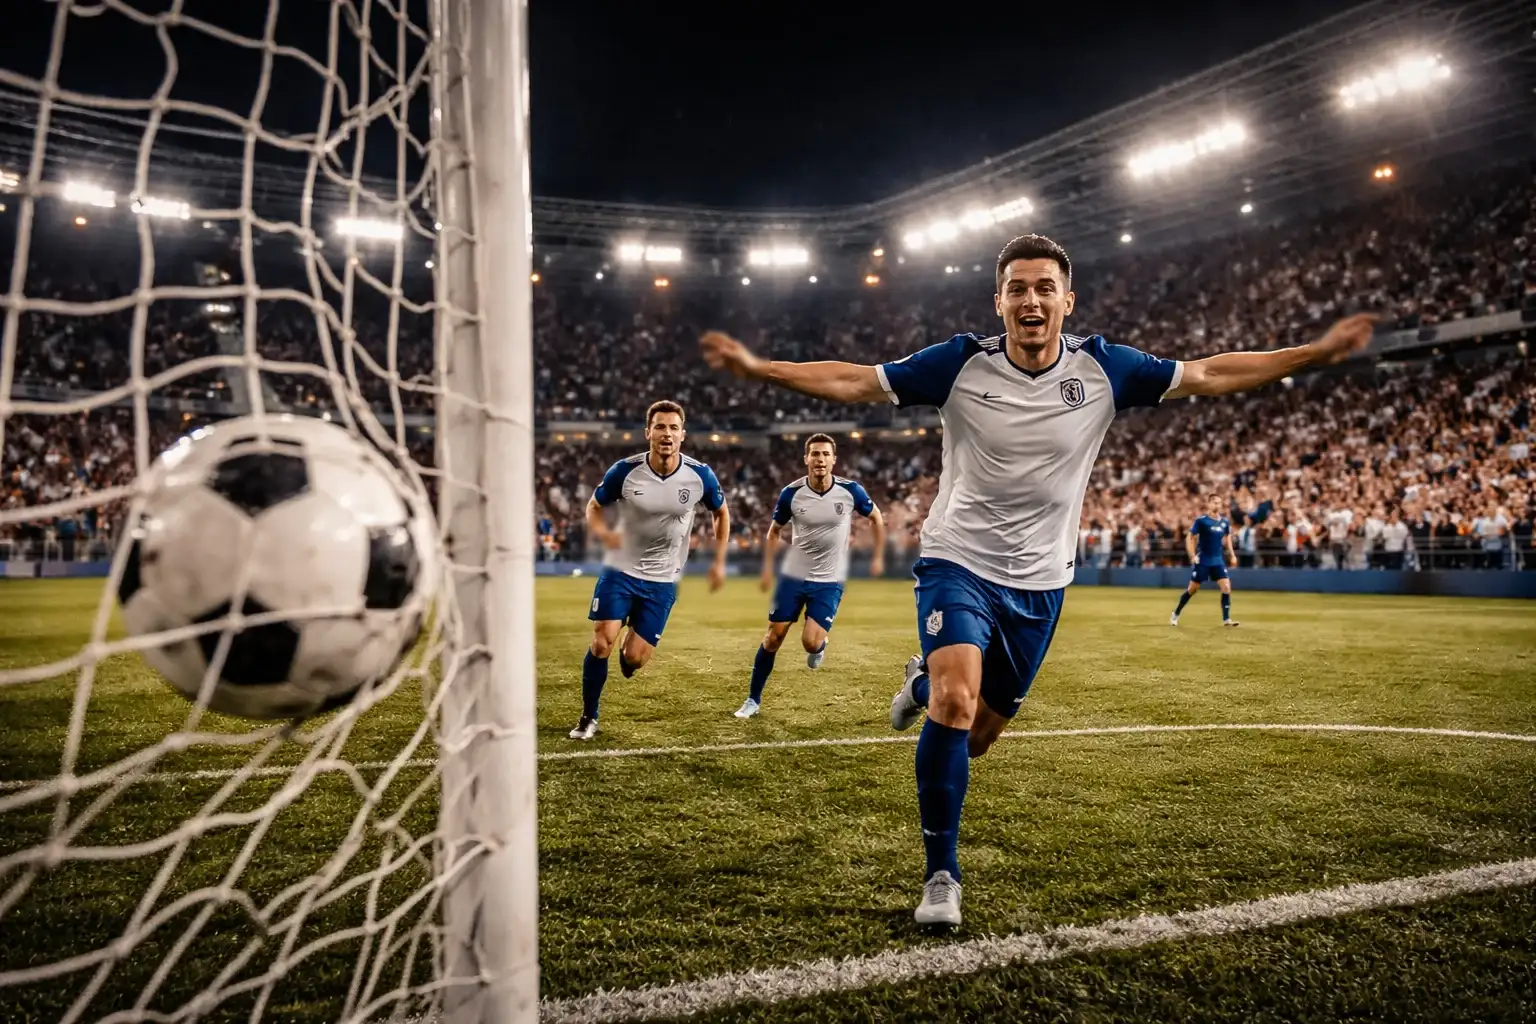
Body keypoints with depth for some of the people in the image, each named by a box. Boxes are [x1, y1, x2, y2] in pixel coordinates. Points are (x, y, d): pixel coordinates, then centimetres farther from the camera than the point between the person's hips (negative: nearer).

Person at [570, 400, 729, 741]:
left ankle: (627, 654, 38)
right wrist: (603, 533, -22)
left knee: (636, 659, -2)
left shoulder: (700, 475, -11)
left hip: (662, 580, 1)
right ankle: (588, 717, 10)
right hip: (620, 570, -1)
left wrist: (719, 561, 2)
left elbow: (721, 513, 8)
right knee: (602, 641, -12)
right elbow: (594, 507, 1)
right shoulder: (624, 470, -14)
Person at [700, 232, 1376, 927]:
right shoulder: (962, 363, -11)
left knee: (976, 736, 10)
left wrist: (1320, 351, -2)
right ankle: (941, 875, -7)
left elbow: (1208, 375, 0)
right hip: (958, 562, -3)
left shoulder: (1101, 368, -6)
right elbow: (855, 381, -11)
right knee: (957, 701, -25)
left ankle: (925, 682, 47)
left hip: (1039, 582, 3)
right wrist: (758, 367, -18)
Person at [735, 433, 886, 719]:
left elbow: (876, 518, 8)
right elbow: (774, 531, 8)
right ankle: (753, 699, 17)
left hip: (829, 581, -1)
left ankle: (820, 646, 25)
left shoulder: (850, 491, -12)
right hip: (793, 576, 1)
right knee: (773, 638, 1)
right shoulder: (791, 493, -10)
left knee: (811, 642, -14)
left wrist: (878, 557, 6)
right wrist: (767, 567, 0)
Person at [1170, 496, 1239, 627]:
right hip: (1202, 560, -4)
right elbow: (1189, 538, -9)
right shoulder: (1201, 520, -11)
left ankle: (1226, 619, -1)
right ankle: (1176, 614, 20)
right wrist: (1193, 556, -17)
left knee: (1226, 587, -9)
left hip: (1218, 561, 4)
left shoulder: (1225, 522, 3)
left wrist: (1231, 555, 14)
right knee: (1193, 589, 2)